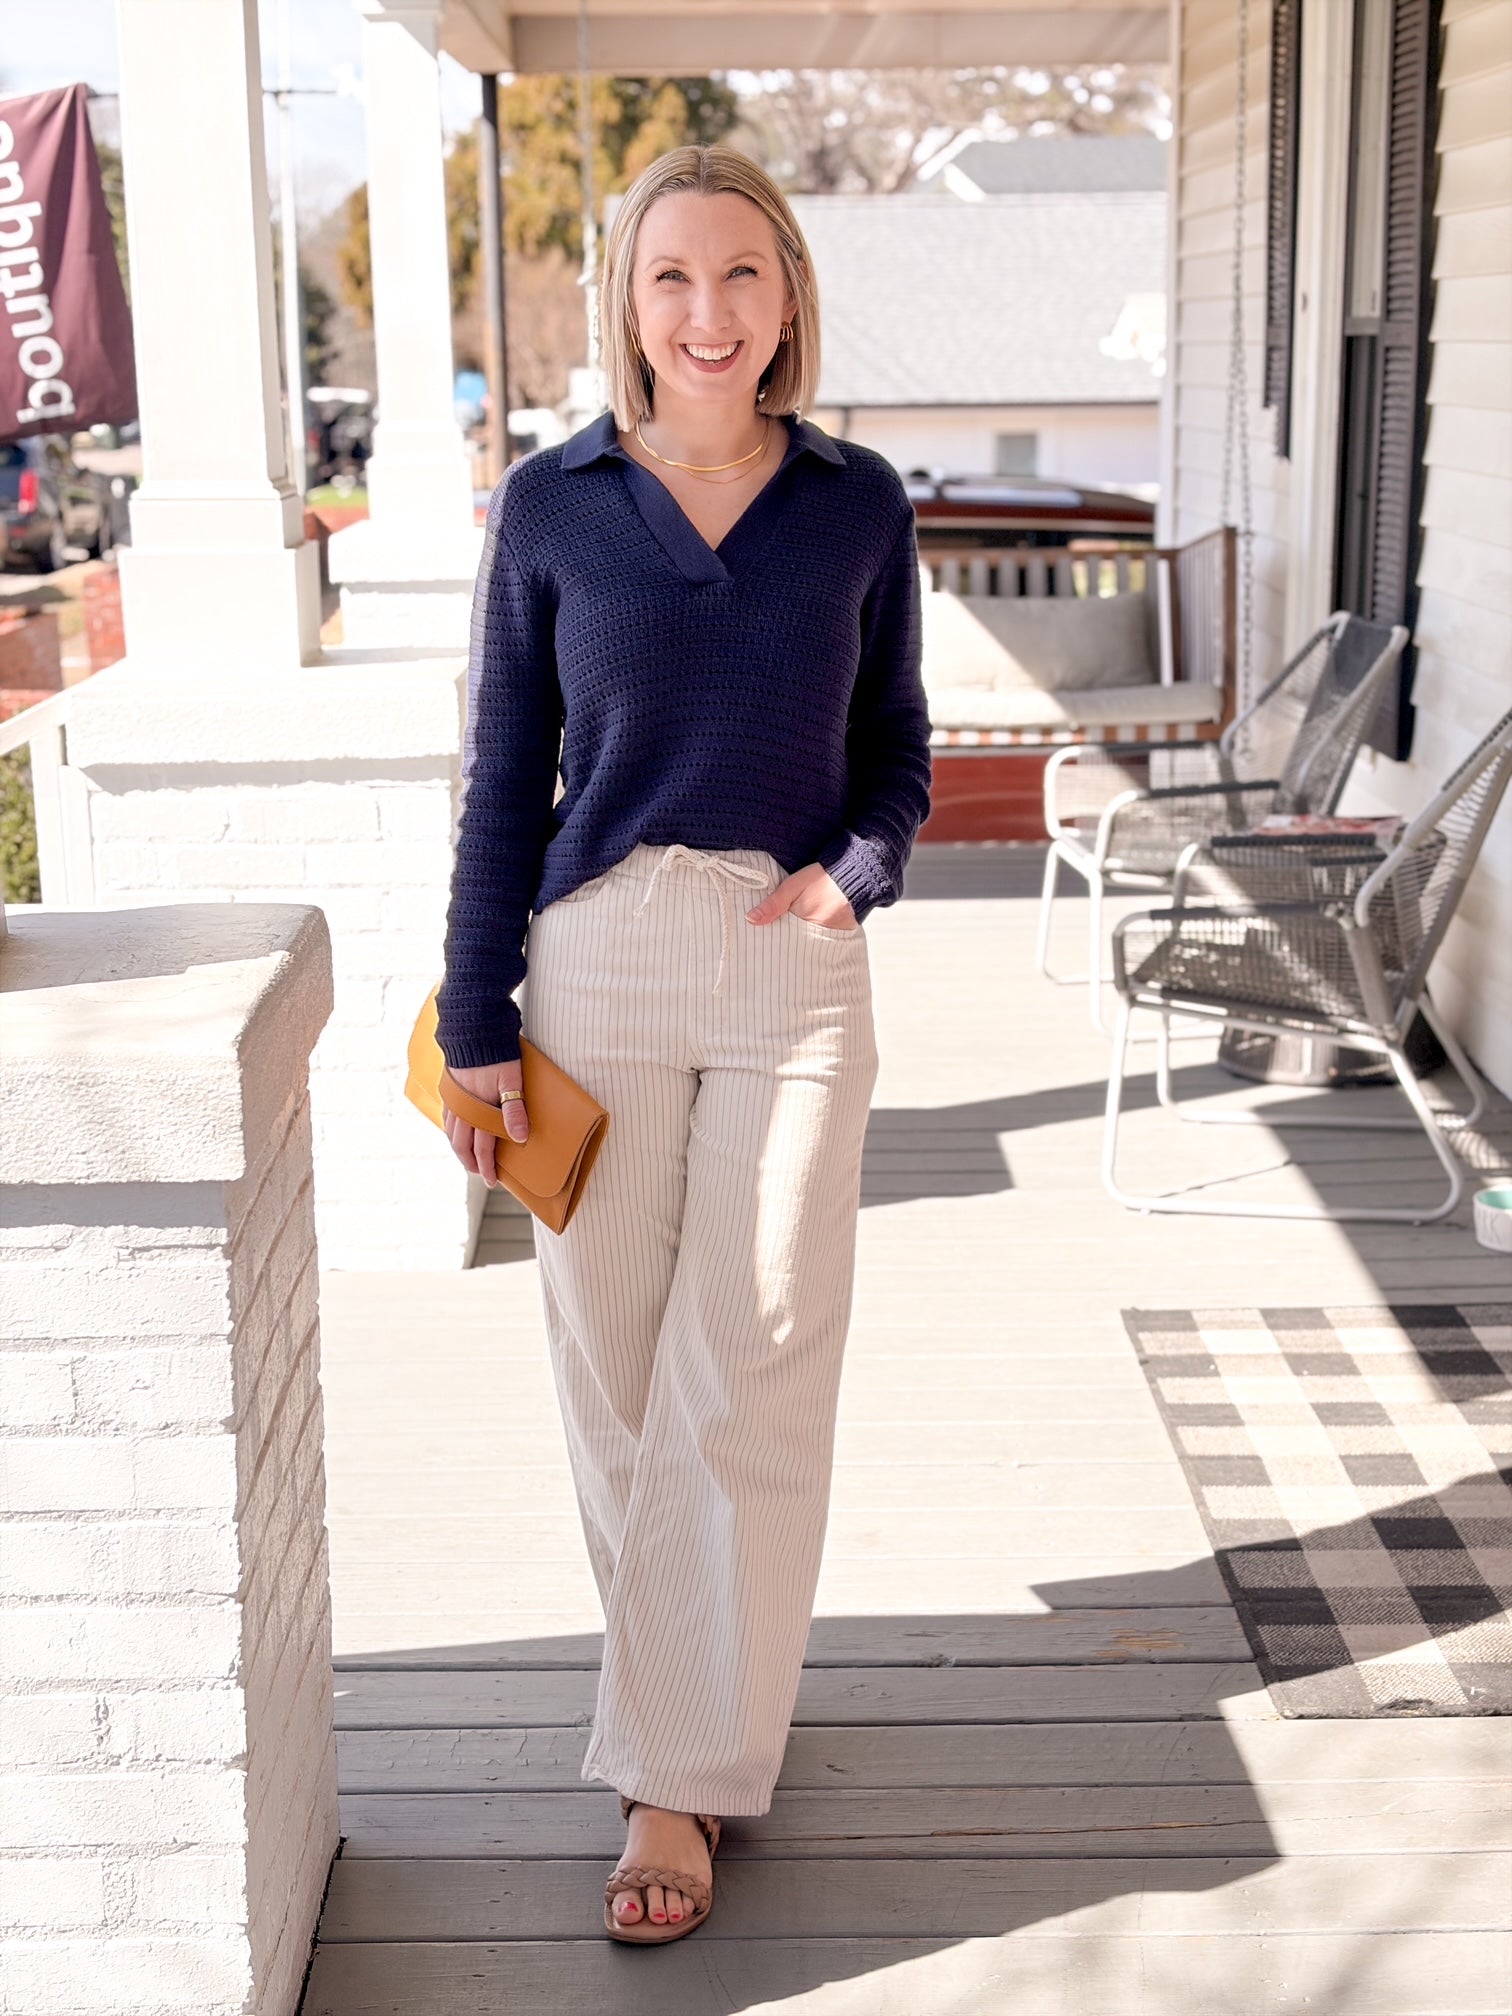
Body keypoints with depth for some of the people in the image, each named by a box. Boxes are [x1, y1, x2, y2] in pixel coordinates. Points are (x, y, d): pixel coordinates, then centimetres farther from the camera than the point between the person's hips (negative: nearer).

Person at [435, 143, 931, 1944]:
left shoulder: (859, 508, 2)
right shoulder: (549, 507, 0)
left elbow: (895, 749, 10)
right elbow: (506, 779, 3)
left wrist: (859, 868, -12)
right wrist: (478, 1020, 1)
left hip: (793, 974, 0)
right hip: (598, 964, 0)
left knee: (749, 1376, 0)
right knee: (612, 1362, 8)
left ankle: (680, 1777, 11)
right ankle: (696, 1685, 31)